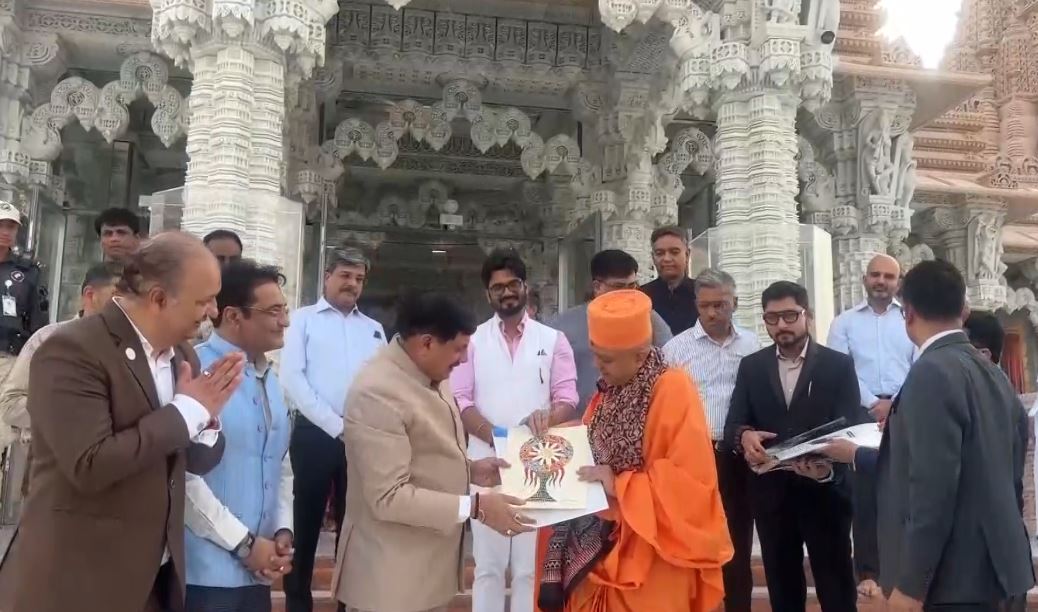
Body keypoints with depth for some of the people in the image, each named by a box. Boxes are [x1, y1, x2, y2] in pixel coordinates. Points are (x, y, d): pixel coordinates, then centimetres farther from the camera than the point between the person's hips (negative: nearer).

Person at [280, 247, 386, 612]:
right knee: (305, 524, 4)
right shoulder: (304, 319, 4)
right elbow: (292, 378, -6)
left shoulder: (374, 329, 15)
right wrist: (336, 425, -11)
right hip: (315, 435, -3)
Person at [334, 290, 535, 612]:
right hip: (392, 575, -8)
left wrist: (469, 469, 1)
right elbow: (388, 497, -26)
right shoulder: (377, 393, -24)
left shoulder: (431, 375, 5)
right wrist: (475, 507, -25)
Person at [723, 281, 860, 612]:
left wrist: (829, 468, -30)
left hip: (825, 492, -2)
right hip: (770, 493, 3)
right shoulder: (751, 366, 6)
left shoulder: (838, 364, -2)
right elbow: (733, 425, 0)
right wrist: (744, 436, -26)